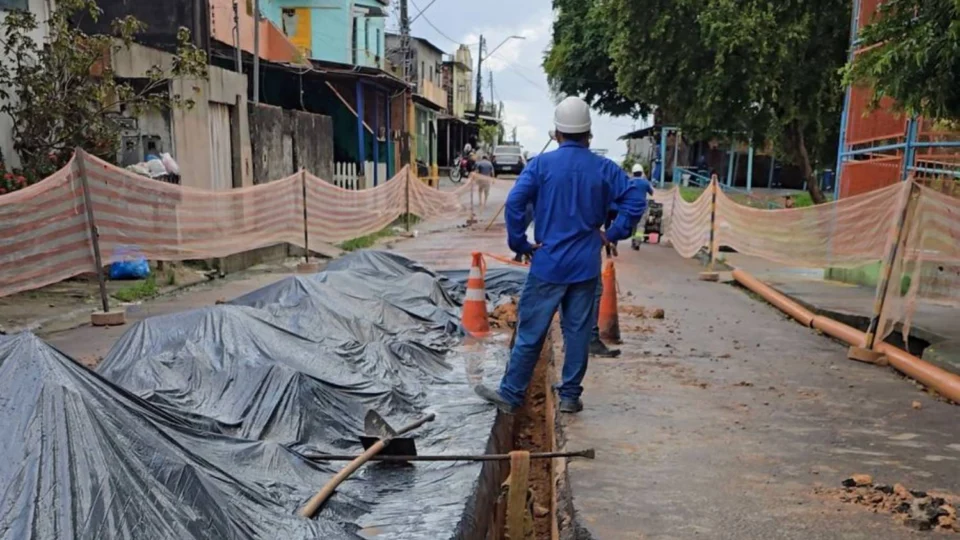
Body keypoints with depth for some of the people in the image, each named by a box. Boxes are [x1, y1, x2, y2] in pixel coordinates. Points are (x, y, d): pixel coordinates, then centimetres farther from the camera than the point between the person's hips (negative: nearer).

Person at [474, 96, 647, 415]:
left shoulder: (542, 164, -6)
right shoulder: (603, 168, 1)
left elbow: (514, 202, -16)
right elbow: (636, 201, -5)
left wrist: (519, 243, -6)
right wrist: (612, 234, 2)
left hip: (549, 263, -2)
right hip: (586, 266, 2)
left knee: (531, 331, 5)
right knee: (578, 331, 10)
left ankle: (510, 395, 13)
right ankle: (570, 396, 18)